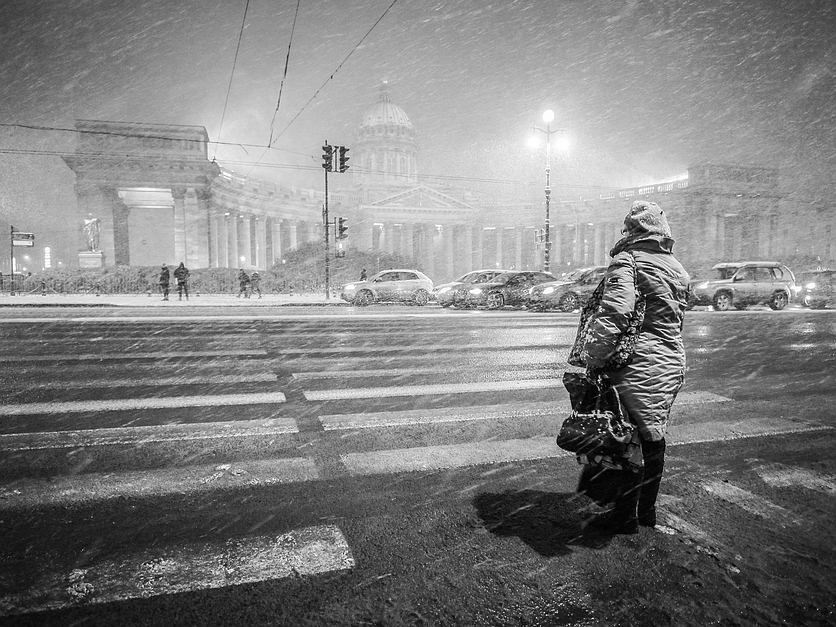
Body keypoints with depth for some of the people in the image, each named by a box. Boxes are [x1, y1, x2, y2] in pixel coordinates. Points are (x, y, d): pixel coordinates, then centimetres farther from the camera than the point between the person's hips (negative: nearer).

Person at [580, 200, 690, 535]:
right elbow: (677, 318, 17)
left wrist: (593, 359, -24)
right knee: (653, 437, 18)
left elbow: (615, 311, -26)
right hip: (673, 363, 8)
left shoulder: (627, 260, -13)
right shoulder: (677, 268, 13)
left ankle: (625, 516, 16)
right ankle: (647, 510, 31)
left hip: (640, 365, -8)